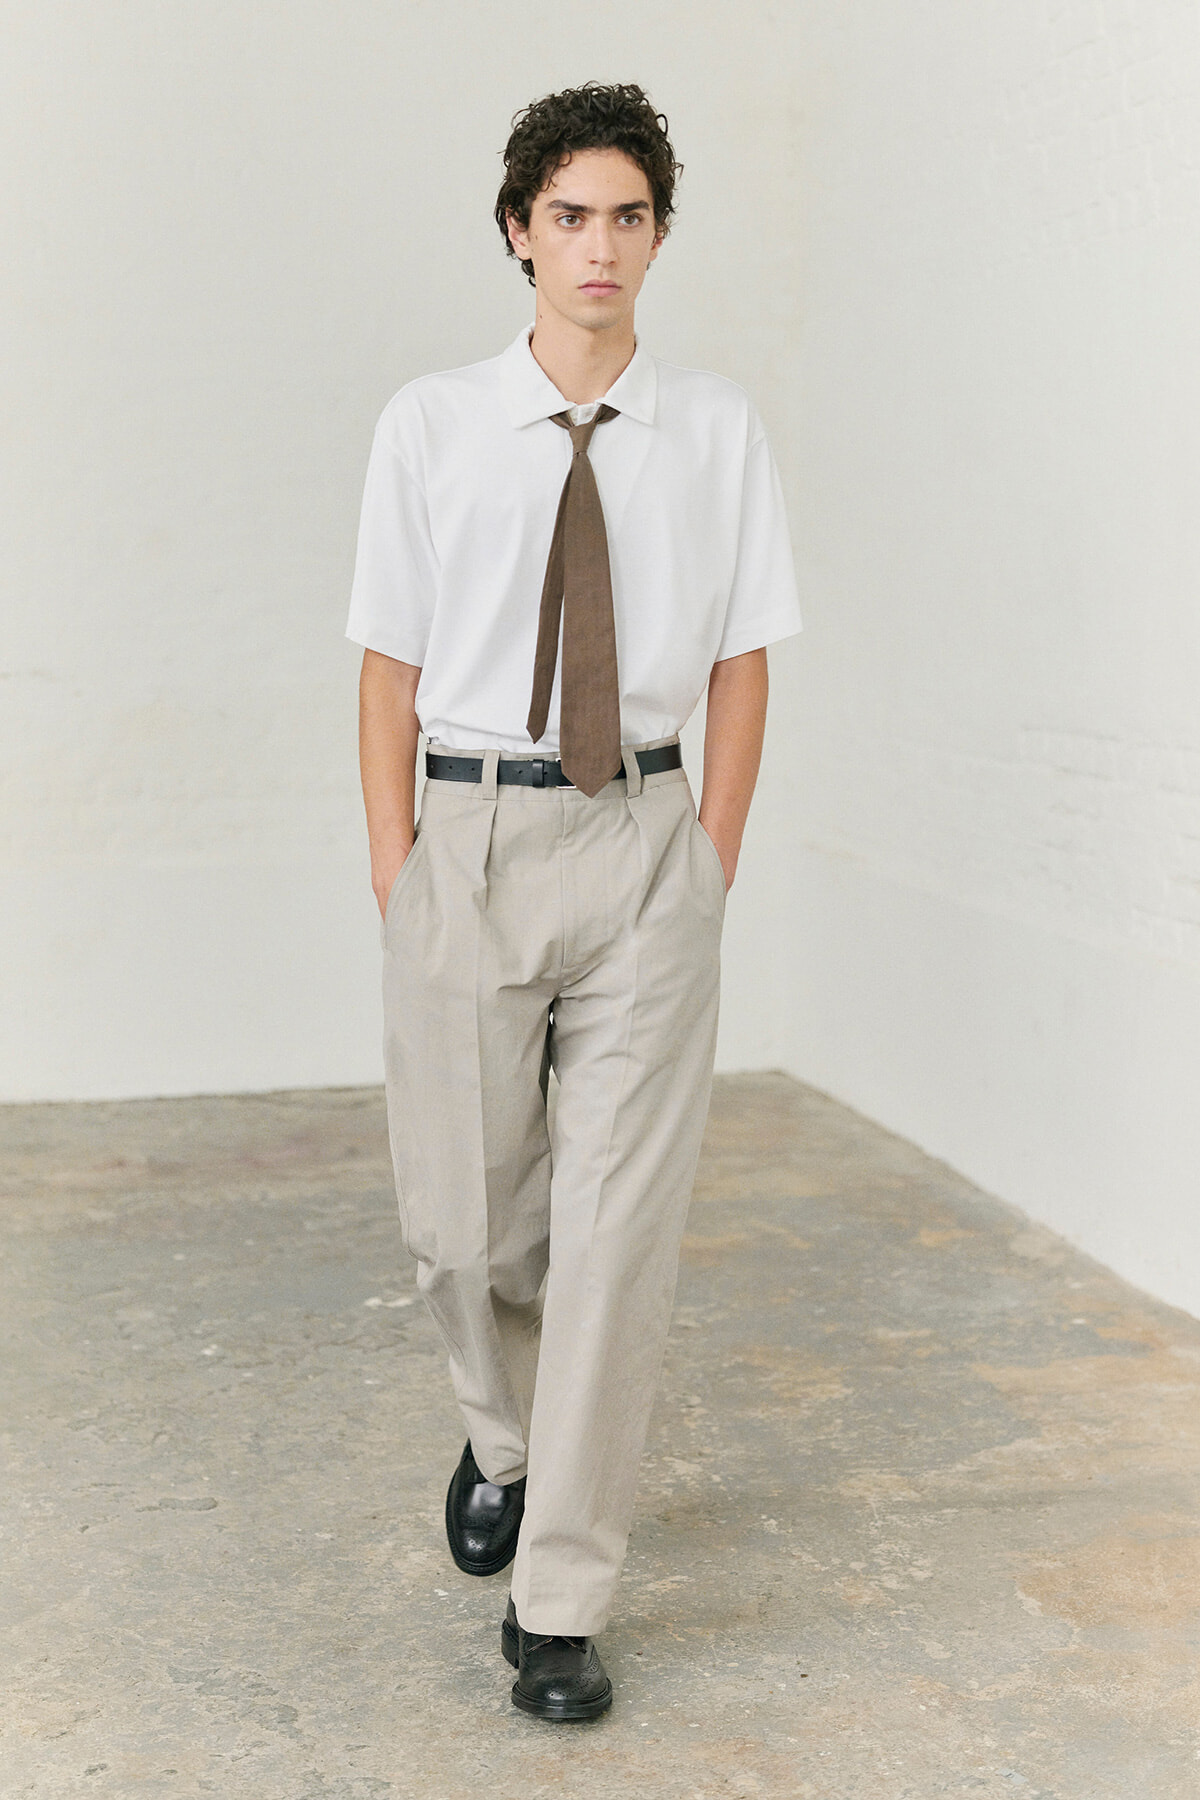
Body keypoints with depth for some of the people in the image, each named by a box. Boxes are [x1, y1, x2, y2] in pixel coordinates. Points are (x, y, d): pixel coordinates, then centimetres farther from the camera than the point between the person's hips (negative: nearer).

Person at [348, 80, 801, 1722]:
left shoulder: (718, 432, 2)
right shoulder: (430, 428, 1)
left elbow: (740, 663, 5)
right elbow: (392, 665, 2)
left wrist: (713, 865, 0)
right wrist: (396, 869, -2)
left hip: (644, 843, 0)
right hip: (470, 839, 0)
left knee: (620, 1225, 1)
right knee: (463, 1216, 10)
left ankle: (563, 1601, 15)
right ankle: (505, 1443, 44)